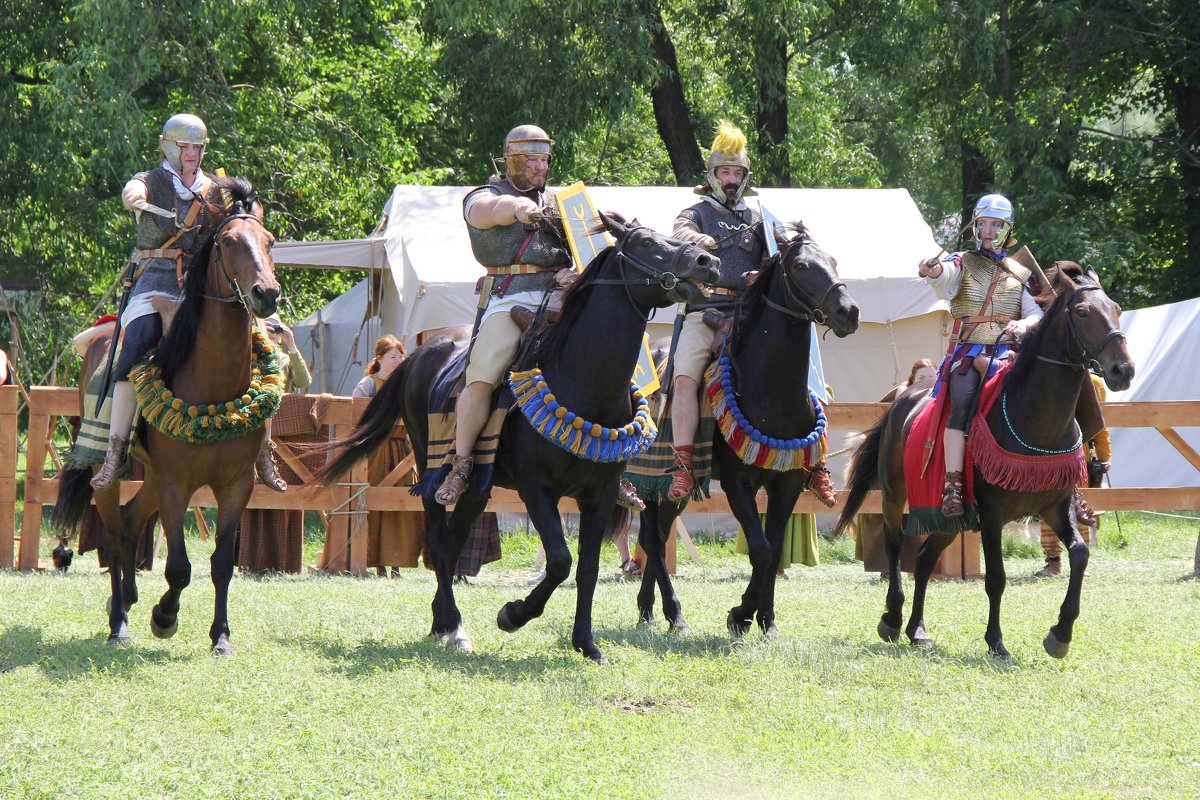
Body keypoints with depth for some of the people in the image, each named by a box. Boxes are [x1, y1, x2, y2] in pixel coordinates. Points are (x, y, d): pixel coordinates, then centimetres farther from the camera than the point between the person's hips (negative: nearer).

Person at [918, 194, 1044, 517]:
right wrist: (932, 270, -37)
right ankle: (952, 487, -36)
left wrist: (1025, 324, -13)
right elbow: (945, 278, -12)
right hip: (968, 352, -2)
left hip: (1007, 352, 2)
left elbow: (1036, 313, 12)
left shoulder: (1019, 273, 20)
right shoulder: (962, 264, 12)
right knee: (962, 402, -30)